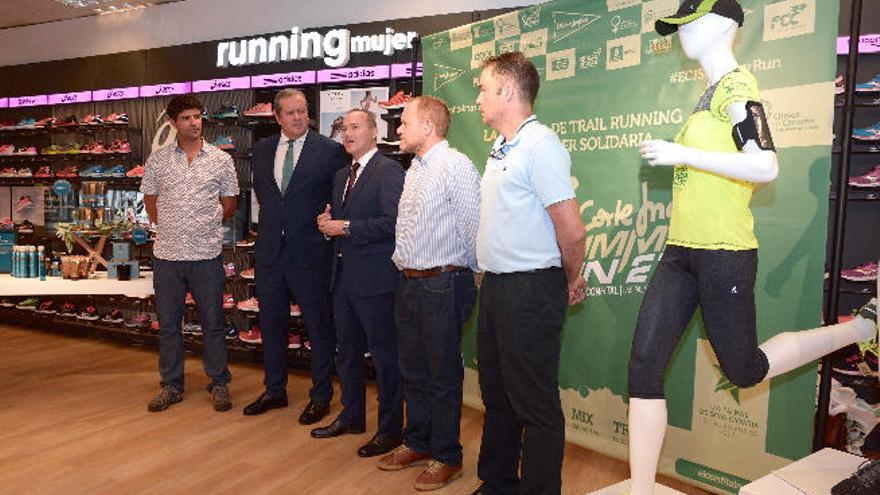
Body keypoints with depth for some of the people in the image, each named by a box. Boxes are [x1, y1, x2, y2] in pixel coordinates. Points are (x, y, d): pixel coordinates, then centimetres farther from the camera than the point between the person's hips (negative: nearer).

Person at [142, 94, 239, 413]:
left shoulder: (221, 160, 2)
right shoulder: (158, 160, 5)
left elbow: (229, 205, 8)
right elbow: (150, 201, 15)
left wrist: (203, 226, 5)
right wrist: (169, 227, 7)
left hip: (206, 254, -2)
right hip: (167, 254, 2)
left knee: (213, 322, 6)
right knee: (168, 323, 10)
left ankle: (219, 383, 20)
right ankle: (171, 386, 25)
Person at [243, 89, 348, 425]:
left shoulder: (329, 151, -7)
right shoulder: (262, 150, 9)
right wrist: (273, 220, 14)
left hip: (309, 252, -5)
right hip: (269, 250, 5)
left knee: (319, 327, 5)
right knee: (271, 324, 15)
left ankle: (321, 396, 20)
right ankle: (275, 390, 32)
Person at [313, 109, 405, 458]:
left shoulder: (388, 171, -10)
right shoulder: (342, 176, 17)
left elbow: (393, 221, -21)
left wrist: (345, 228, -17)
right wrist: (328, 222, 2)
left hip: (374, 278, -9)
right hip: (344, 275, 9)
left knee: (384, 354, 1)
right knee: (347, 351, 19)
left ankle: (390, 429, 15)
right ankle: (351, 416, 35)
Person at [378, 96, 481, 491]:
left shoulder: (455, 165, -13)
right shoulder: (414, 169, 15)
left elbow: (472, 225, -15)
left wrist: (464, 276, -8)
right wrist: (402, 264, 14)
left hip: (441, 284, -9)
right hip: (408, 282, 9)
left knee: (443, 376, 4)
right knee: (413, 370, 18)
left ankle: (446, 457, 20)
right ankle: (418, 443, 35)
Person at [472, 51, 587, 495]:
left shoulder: (540, 146, -16)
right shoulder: (500, 149, 14)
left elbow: (571, 230, -19)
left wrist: (571, 282, -5)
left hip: (530, 290, -10)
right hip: (495, 286, 10)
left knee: (535, 406, 2)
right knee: (497, 395, 20)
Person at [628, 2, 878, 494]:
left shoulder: (737, 85, -10)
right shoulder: (712, 91, 17)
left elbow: (765, 167, -22)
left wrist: (681, 154, -22)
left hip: (723, 254, -8)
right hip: (681, 252, 8)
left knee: (746, 370, 8)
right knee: (644, 366, 2)